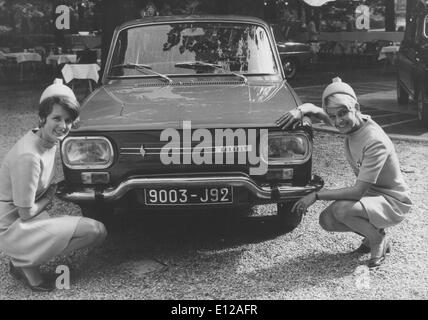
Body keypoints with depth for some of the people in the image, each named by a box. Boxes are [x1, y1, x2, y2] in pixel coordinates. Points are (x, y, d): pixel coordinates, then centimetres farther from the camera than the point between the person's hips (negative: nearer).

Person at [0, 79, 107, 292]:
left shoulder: (49, 140, 0)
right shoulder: (29, 156, -27)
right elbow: (26, 213, -19)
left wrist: (52, 189, -1)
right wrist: (50, 195, -5)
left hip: (20, 221, 9)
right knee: (97, 231, -16)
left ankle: (21, 261, 12)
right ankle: (26, 263, -4)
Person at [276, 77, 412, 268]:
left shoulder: (375, 142, -31)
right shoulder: (350, 123, -8)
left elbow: (358, 191, -33)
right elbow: (314, 109, 4)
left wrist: (316, 195, -28)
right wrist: (301, 110, -20)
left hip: (394, 202, -8)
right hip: (370, 194, 8)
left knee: (341, 209, -31)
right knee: (326, 220, -8)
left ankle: (379, 242, -4)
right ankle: (373, 232, 15)